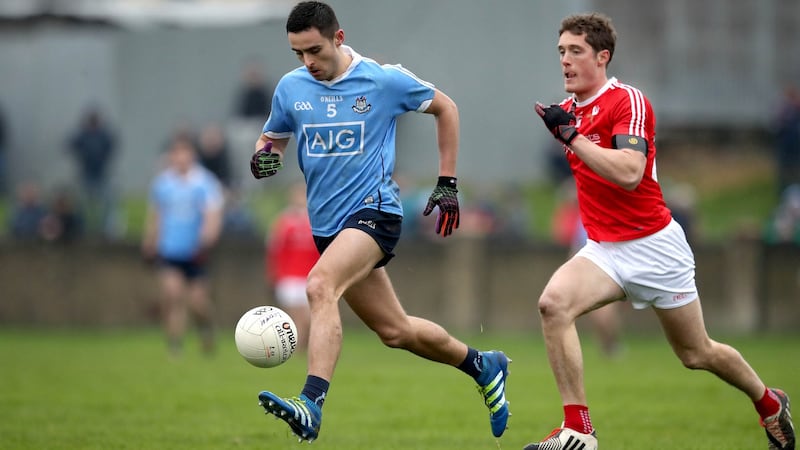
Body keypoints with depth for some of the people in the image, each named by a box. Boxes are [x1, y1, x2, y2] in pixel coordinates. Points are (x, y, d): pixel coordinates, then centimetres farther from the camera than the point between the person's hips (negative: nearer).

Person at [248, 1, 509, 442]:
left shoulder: (384, 80, -7)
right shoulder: (291, 87, 4)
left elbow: (445, 107, 8)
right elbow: (272, 138, 19)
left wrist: (447, 183, 6)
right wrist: (264, 157, -7)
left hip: (374, 210, -6)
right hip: (327, 224, 6)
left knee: (319, 285, -32)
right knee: (394, 331, 11)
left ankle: (311, 406, -42)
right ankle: (482, 366, 36)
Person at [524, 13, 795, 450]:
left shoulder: (628, 101, -16)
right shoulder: (570, 109, 8)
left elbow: (628, 173, -31)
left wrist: (571, 135, -31)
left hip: (653, 246, -6)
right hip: (604, 249, 6)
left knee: (696, 353, 9)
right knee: (553, 302, -24)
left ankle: (768, 402, 38)